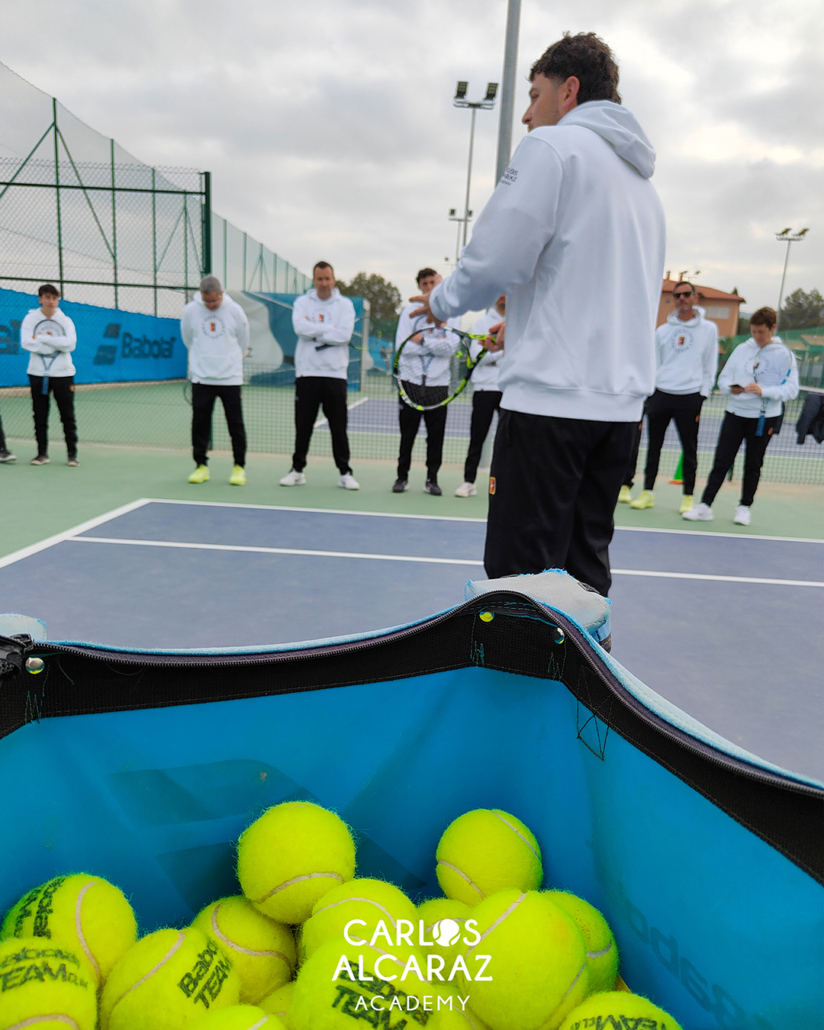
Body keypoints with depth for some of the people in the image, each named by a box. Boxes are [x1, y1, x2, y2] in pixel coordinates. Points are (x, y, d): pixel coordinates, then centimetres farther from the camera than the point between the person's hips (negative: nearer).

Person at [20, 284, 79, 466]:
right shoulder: (30, 319, 3)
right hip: (37, 373, 1)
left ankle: (72, 454, 7)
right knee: (40, 416, 5)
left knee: (68, 416, 0)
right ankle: (42, 453, 14)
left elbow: (70, 344, -13)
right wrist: (56, 344, -13)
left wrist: (42, 338, -14)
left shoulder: (65, 320, 2)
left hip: (62, 373, -1)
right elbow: (26, 343, -11)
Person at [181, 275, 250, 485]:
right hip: (201, 378, 1)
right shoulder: (190, 310, 0)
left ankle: (239, 467, 10)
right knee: (200, 424, 3)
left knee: (236, 424, 1)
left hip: (231, 378, -1)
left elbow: (243, 341, 11)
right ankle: (201, 466, 15)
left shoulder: (235, 310, -2)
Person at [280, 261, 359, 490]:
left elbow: (344, 335, -11)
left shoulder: (345, 304, 6)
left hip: (335, 374, -1)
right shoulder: (302, 302, 9)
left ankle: (345, 473, 10)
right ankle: (297, 470, 16)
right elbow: (300, 328, -11)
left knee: (339, 427, 2)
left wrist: (314, 331, -7)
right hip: (306, 373, 1)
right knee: (303, 426, 5)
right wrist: (330, 329, -9)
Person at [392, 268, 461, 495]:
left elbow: (451, 348, -9)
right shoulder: (409, 311, 7)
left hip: (438, 383, 0)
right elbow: (402, 346, -7)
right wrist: (436, 344, -9)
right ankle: (402, 477, 16)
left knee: (436, 436, 3)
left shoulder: (451, 315, 6)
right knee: (407, 434, 5)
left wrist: (423, 340, -12)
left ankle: (432, 479, 13)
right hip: (411, 381, 0)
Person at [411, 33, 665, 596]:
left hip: (551, 397, -8)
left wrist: (442, 302, 6)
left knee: (522, 575, -6)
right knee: (586, 568, 13)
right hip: (621, 404, 9)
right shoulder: (643, 178, 24)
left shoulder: (553, 145, -2)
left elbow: (497, 259, -12)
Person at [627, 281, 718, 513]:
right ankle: (647, 492, 13)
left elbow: (710, 366, 7)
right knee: (654, 446, 5)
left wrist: (703, 397, -1)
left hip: (689, 397, -2)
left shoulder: (708, 329, 6)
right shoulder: (662, 331, 12)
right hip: (661, 394, 2)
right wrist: (647, 395, 7)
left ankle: (688, 496, 11)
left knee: (689, 449, 2)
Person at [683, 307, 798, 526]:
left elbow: (791, 389, -7)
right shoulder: (741, 349, 8)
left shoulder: (785, 355, -1)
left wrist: (764, 391, -21)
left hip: (764, 418, -2)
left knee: (753, 465, 7)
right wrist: (730, 388, -11)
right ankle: (705, 506, -2)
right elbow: (723, 377, 11)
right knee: (721, 460, -3)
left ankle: (744, 508, 20)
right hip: (735, 413, 2)